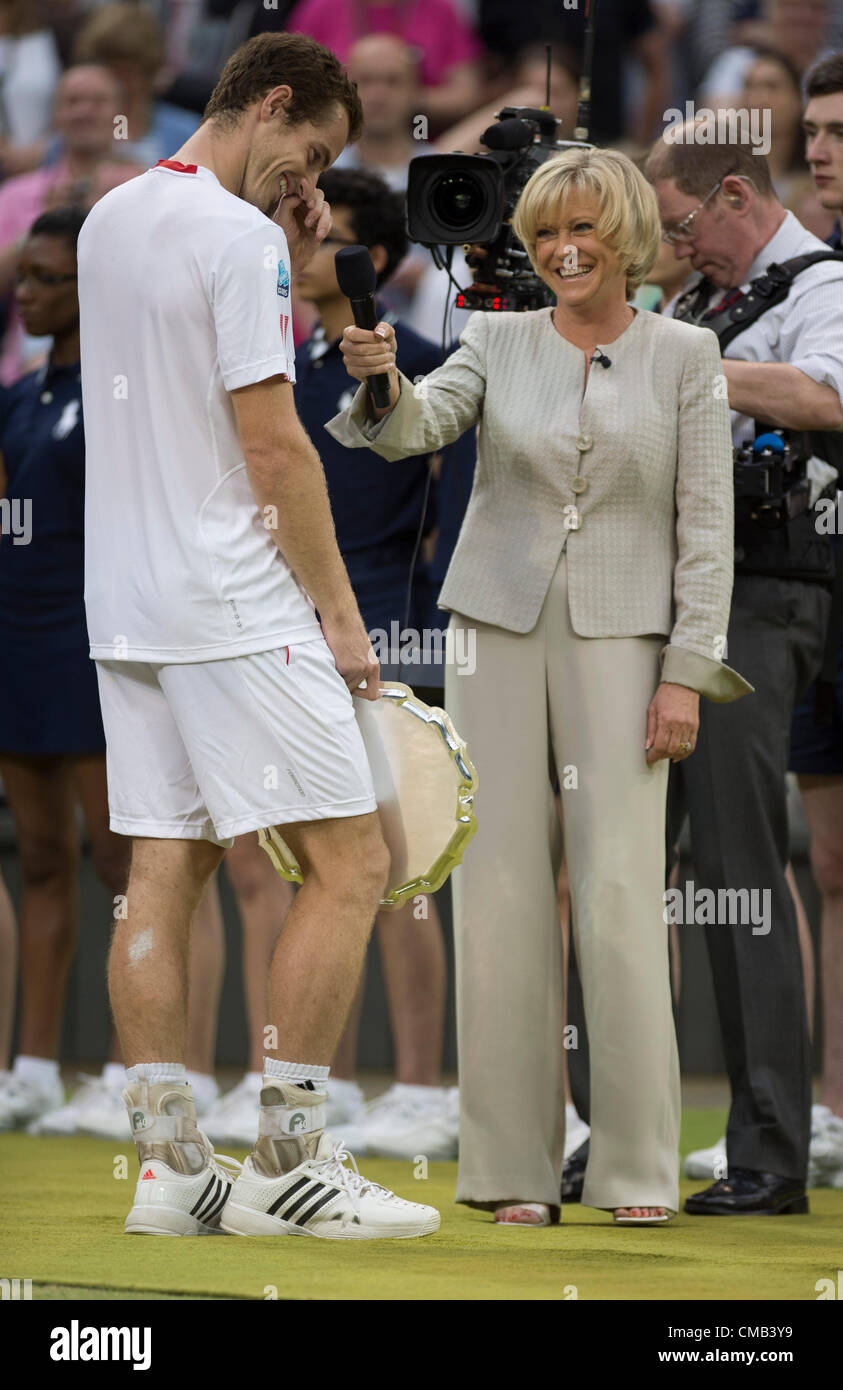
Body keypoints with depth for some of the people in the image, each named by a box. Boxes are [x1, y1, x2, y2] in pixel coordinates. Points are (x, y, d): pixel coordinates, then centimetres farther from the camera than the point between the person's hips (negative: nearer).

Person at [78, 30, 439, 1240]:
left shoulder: (110, 221, 14)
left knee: (163, 876, 7)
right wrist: (340, 613, -9)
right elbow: (273, 443, -15)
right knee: (350, 865, -4)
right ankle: (290, 1165, -6)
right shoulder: (238, 237, -13)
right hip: (232, 609, -9)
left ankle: (171, 1169, 5)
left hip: (126, 608, 9)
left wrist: (290, 265, 15)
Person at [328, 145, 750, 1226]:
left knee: (621, 895, -9)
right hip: (500, 630, 2)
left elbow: (706, 523, 0)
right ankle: (514, 1165, 3)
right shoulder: (499, 343, 8)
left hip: (622, 639, -2)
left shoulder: (682, 355, 3)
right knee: (500, 892, -1)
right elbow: (416, 428, -9)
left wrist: (687, 673, -7)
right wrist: (377, 379, -32)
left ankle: (637, 1169, -3)